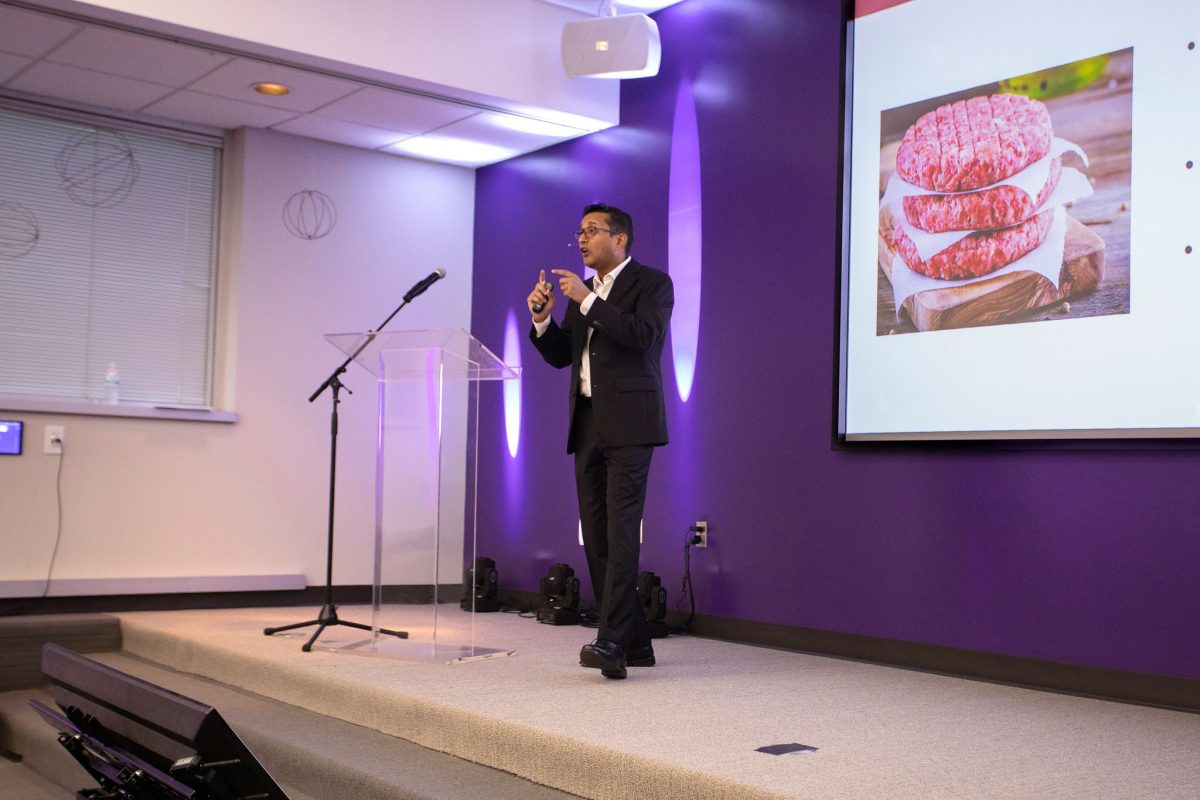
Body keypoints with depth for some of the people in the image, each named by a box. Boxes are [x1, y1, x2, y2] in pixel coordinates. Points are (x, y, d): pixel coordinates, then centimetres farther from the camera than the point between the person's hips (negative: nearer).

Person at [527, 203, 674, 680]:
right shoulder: (582, 289, 20)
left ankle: (611, 641, -19)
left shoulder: (652, 283, 0)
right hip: (587, 424, 8)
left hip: (628, 424, -7)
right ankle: (633, 642, 13)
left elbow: (643, 335, -18)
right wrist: (542, 317, 1)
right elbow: (560, 356, 18)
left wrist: (587, 301, -18)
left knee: (621, 531, -15)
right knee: (596, 537, 5)